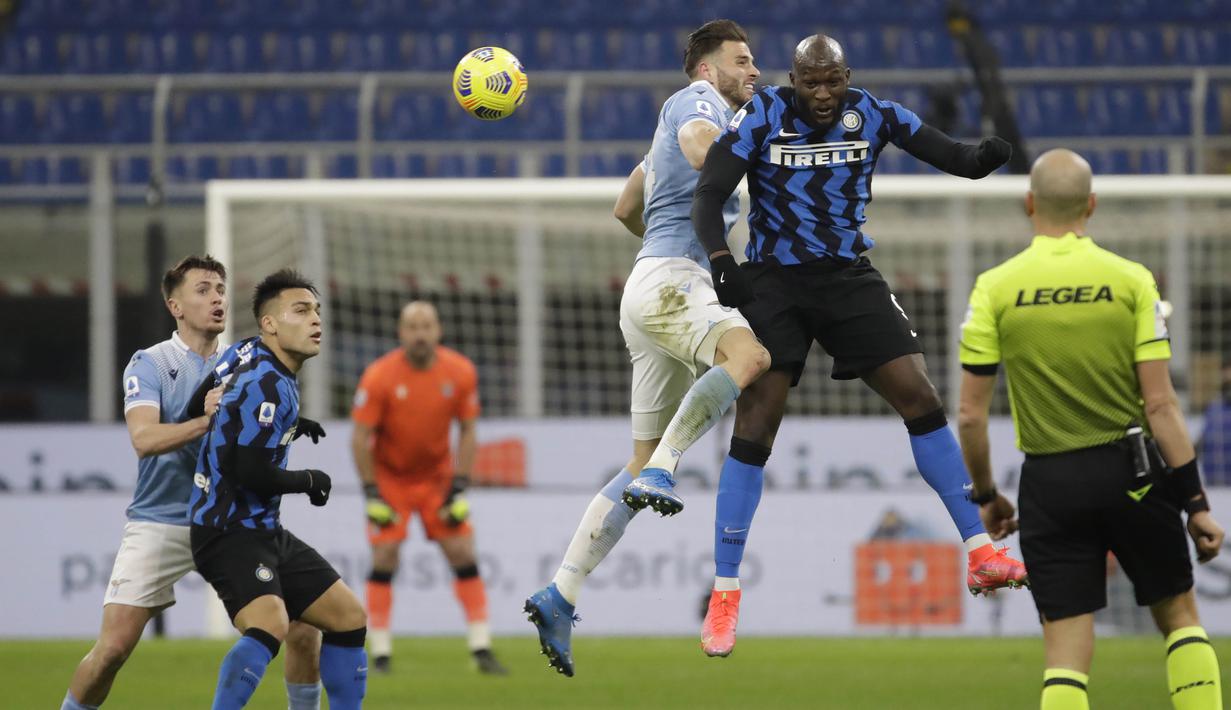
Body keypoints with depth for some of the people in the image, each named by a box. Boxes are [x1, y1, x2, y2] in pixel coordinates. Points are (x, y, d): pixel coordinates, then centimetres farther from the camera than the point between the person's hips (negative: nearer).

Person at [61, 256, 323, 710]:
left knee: (303, 629, -6)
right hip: (160, 524, -4)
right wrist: (203, 422, -35)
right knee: (114, 646, -13)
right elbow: (144, 438, -19)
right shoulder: (149, 365, -3)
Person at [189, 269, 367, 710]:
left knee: (349, 618, 13)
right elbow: (254, 474, -24)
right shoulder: (268, 386, -19)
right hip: (231, 533, -11)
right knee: (269, 624, -34)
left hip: (265, 532, 11)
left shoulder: (250, 355, 10)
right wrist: (310, 482, -7)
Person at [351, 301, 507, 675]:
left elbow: (467, 432, -1)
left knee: (463, 553, -5)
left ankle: (482, 649, 0)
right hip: (389, 476, -2)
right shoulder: (379, 377, -18)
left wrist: (459, 489, -7)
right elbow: (360, 439, -14)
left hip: (437, 475, 2)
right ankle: (381, 654, -4)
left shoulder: (460, 373, -11)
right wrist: (373, 495, -16)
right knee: (385, 555, -11)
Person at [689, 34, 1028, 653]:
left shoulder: (871, 115, -3)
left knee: (919, 396, -7)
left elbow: (953, 157, -6)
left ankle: (979, 552, 0)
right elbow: (709, 195, -14)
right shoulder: (762, 116, -10)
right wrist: (720, 258, -32)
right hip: (774, 282, -3)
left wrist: (985, 156, -30)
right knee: (755, 424, -8)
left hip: (849, 277, 3)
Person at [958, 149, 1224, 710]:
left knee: (1066, 652, 2)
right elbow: (1160, 404, -8)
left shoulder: (995, 289, -4)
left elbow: (971, 415, -3)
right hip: (1129, 473, 0)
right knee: (1179, 615, 16)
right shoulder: (1131, 280, -5)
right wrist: (1196, 502, -2)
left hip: (1048, 485, 0)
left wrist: (985, 496, 12)